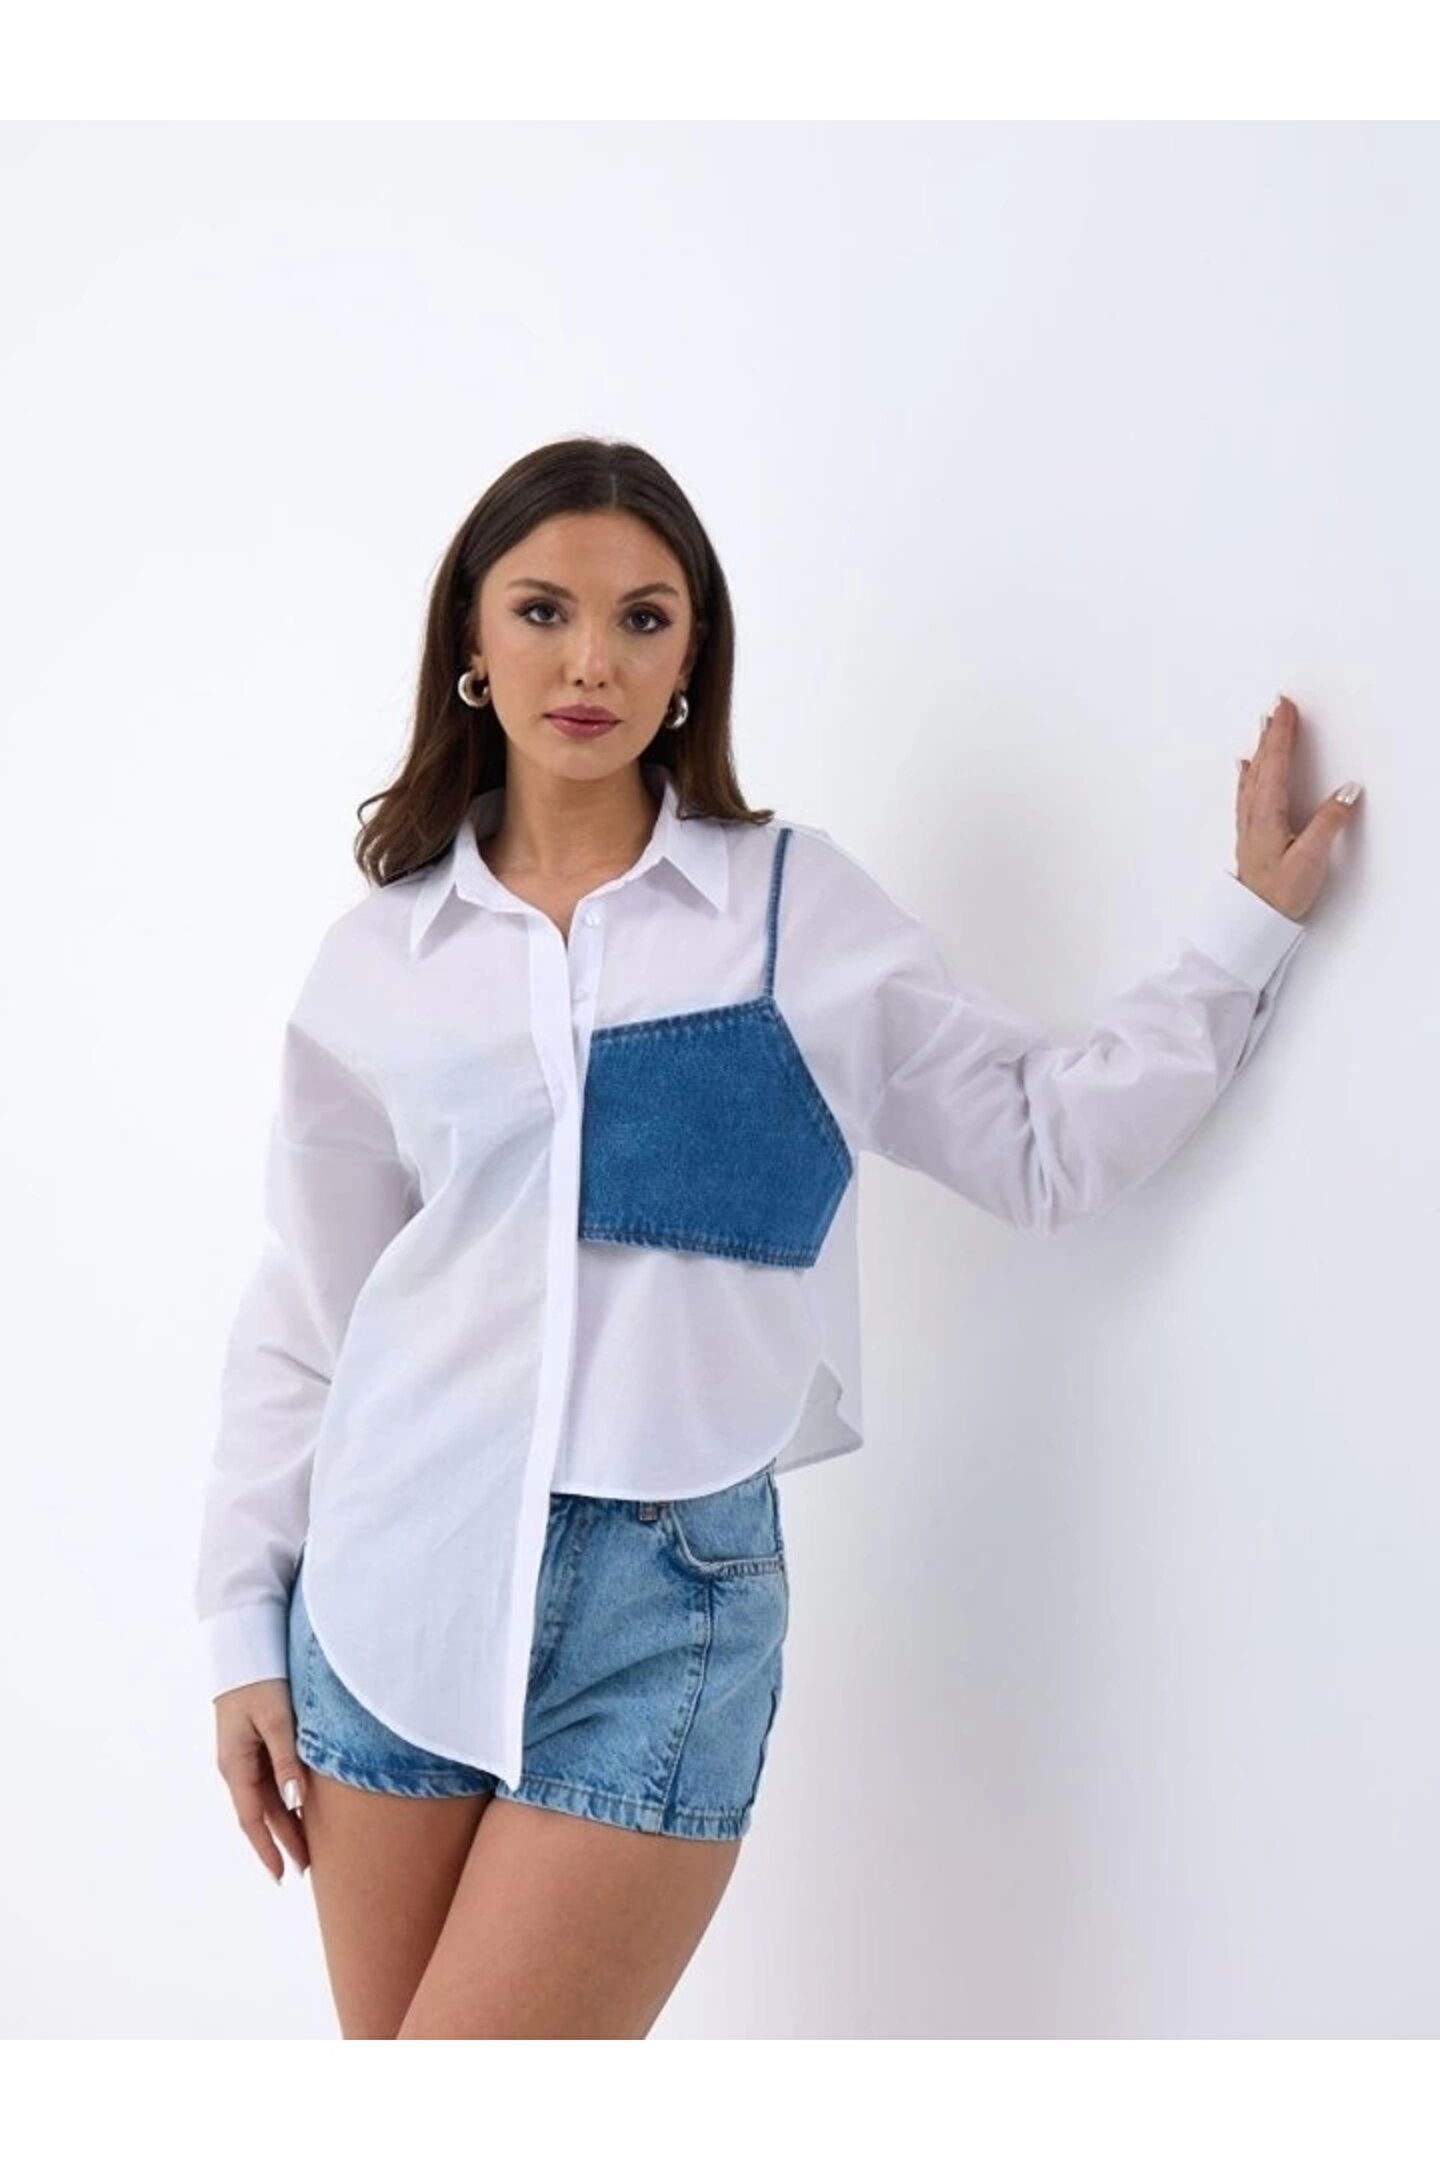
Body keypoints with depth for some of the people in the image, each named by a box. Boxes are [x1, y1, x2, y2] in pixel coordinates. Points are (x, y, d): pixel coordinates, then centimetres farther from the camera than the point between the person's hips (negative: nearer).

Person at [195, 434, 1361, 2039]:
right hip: (397, 1575, 2)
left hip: (672, 1596, -2)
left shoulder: (802, 908, 3)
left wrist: (1253, 919, 4)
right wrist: (243, 1623, 7)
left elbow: (1049, 1147, 6)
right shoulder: (377, 959, 5)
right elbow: (301, 1319, 9)